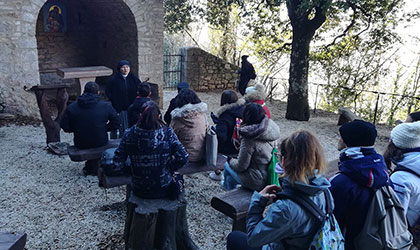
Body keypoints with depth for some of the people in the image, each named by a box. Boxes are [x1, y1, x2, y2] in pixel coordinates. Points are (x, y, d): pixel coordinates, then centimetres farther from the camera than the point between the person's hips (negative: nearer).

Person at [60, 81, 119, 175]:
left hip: (80, 144, 1)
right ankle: (93, 167, 35)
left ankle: (89, 167, 35)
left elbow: (65, 127, -2)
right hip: (101, 143, -1)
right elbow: (116, 123, -4)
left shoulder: (71, 107, -6)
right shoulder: (106, 106, -8)